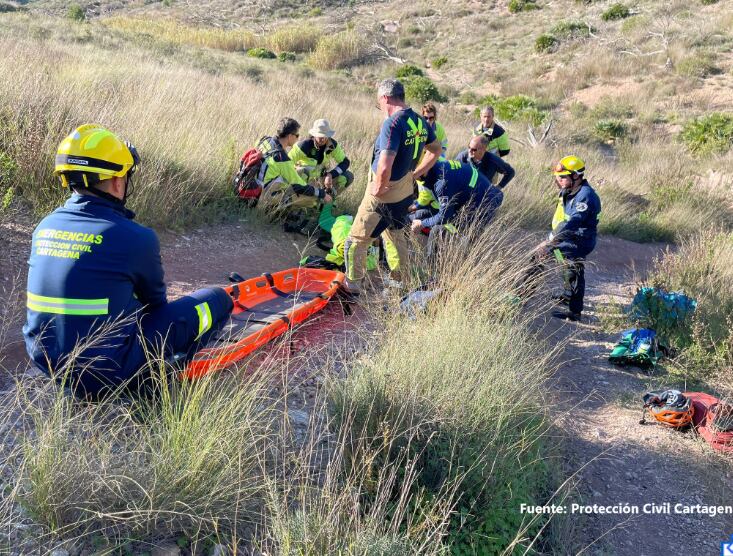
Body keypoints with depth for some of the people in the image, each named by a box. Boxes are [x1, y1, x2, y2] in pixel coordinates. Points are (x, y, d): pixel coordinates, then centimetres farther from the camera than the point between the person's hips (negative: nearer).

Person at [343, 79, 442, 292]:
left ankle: (352, 287, 14)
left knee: (356, 241, 6)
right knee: (397, 236, 28)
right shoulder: (420, 122, 1)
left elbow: (384, 166, -35)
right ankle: (400, 281, 42)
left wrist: (379, 187, -17)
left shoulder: (393, 123, -25)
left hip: (383, 195, -8)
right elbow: (436, 151, 17)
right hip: (406, 193, 8)